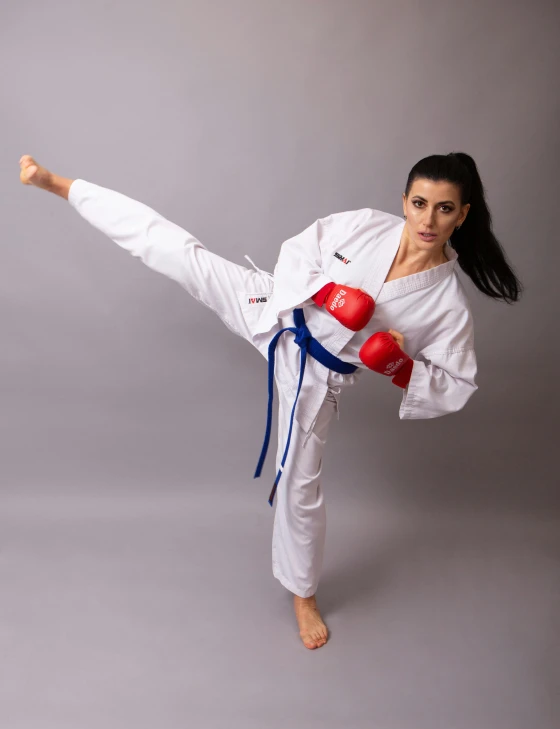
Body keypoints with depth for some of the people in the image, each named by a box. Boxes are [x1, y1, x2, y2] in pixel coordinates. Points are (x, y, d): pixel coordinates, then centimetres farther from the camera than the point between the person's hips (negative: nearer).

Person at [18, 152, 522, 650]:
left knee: (300, 488, 9)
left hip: (313, 376, -1)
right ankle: (60, 185, 15)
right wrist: (326, 293, -21)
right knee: (176, 250, -4)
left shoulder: (449, 302, -13)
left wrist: (401, 367, -23)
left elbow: (455, 387, -6)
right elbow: (295, 254, -2)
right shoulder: (364, 226, -13)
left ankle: (304, 594, 37)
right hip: (276, 311, 1)